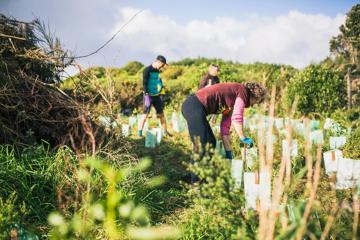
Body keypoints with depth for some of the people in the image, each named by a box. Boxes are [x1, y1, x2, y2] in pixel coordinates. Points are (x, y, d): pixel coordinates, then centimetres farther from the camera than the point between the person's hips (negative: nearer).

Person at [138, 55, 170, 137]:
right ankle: (139, 133, -2)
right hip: (149, 96, -7)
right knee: (145, 115, -7)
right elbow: (144, 83, -15)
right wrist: (146, 95, -20)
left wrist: (161, 94, 18)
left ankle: (165, 131, 19)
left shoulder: (157, 71, 11)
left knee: (161, 114, 9)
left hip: (157, 96, 7)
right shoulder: (147, 70, -11)